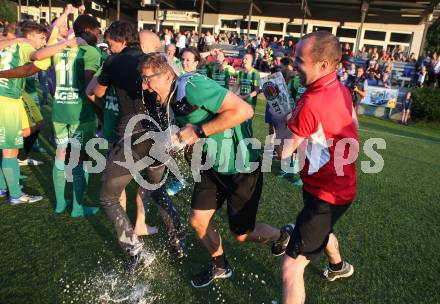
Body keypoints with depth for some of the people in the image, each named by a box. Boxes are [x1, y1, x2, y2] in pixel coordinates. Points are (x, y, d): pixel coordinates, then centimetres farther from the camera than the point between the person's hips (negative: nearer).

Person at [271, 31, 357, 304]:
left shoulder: (312, 102, -30)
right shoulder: (341, 90, -1)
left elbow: (283, 151, -24)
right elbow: (354, 128, 14)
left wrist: (280, 121, -5)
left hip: (326, 194, -10)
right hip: (341, 184, 10)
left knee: (291, 266, -7)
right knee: (320, 229, 38)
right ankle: (339, 266, 69)